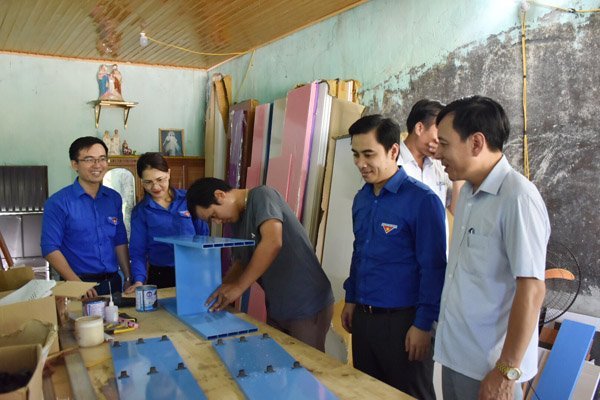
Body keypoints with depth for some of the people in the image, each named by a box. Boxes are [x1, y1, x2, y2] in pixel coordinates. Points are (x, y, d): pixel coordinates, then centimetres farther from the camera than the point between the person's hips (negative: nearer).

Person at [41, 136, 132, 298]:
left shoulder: (114, 198, 6)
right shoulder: (58, 202, -9)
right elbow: (50, 249, -12)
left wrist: (128, 279, 4)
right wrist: (78, 284, -21)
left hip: (113, 282, 5)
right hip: (79, 284, -4)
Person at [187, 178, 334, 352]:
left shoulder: (262, 196, -15)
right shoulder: (238, 222, 11)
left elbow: (273, 242, -30)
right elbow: (241, 263, 17)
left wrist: (238, 286, -25)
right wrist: (219, 289, 0)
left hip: (308, 306, -8)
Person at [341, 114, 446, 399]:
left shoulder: (422, 200, -16)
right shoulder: (361, 198, 7)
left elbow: (433, 268, -16)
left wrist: (423, 325, -15)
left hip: (402, 320, -7)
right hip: (362, 316, 7)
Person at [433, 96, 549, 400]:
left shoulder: (517, 197, -19)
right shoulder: (468, 192, 6)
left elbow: (531, 289, -21)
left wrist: (507, 371, -18)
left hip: (488, 366, -7)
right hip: (455, 355, 7)